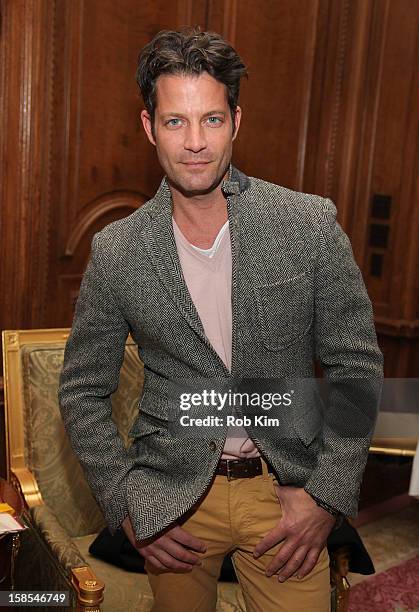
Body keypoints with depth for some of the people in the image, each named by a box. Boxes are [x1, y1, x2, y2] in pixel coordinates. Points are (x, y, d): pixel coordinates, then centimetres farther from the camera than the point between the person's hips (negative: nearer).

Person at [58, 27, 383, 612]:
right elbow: (83, 391, 1)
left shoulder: (311, 224, -10)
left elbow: (356, 366, -4)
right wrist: (126, 503, -6)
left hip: (287, 488, 0)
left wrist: (328, 494, -9)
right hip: (173, 498, 1)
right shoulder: (116, 250, -7)